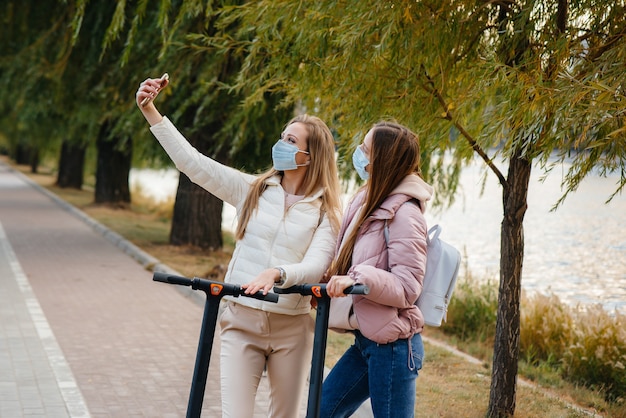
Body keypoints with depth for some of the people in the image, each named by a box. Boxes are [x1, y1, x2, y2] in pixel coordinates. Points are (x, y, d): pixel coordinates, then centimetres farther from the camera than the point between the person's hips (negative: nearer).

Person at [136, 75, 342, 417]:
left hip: (292, 328, 0)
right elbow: (192, 163, 0)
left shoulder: (325, 211, 0)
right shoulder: (252, 190, 5)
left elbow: (315, 266, -14)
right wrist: (151, 113, -6)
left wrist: (276, 274, -34)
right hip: (241, 322, 0)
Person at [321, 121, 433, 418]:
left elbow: (407, 288, -21)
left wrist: (357, 278, -32)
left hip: (393, 345, -9)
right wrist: (333, 281, 5)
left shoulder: (404, 214, -17)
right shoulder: (368, 201, 9)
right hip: (367, 340, 9)